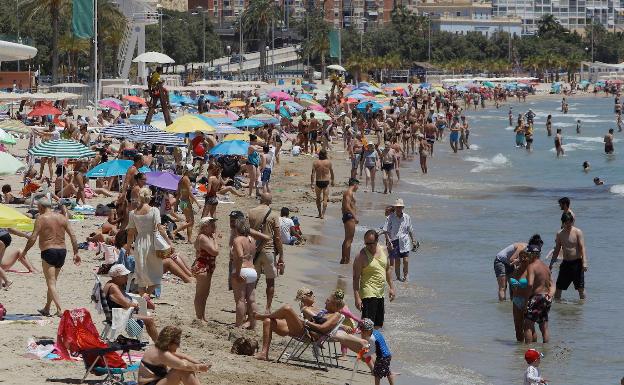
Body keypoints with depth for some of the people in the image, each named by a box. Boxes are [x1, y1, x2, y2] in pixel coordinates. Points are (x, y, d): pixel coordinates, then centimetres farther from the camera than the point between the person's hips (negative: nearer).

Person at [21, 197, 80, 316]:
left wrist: (24, 252, -1)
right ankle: (46, 309, 30)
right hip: (62, 251, 6)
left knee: (51, 283, -7)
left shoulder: (41, 219, -6)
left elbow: (33, 238, -12)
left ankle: (59, 310, -21)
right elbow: (72, 236, 6)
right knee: (52, 282, 20)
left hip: (48, 251, -6)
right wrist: (76, 253, 9)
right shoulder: (62, 218, 9)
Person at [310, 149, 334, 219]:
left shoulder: (315, 162, -7)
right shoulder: (328, 162, -5)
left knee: (318, 198, 18)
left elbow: (313, 173, -9)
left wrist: (312, 183, -5)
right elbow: (331, 172, 7)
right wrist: (332, 180, 22)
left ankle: (319, 213, 28)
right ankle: (323, 214, -9)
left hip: (318, 182, 1)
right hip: (326, 181, -1)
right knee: (325, 199, 3)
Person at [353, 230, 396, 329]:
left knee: (378, 325, 12)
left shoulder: (383, 250, 6)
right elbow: (356, 277, -13)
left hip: (381, 294, 7)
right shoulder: (361, 256, -13)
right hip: (368, 294, -7)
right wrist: (357, 297, -19)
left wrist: (391, 287, 17)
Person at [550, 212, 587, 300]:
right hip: (565, 263, 4)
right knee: (558, 287, 4)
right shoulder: (560, 234, 8)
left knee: (581, 288, -1)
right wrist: (551, 263, 12)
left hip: (576, 263, -4)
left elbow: (582, 248, -11)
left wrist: (584, 262, -21)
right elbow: (557, 250, 16)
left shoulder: (577, 232, -5)